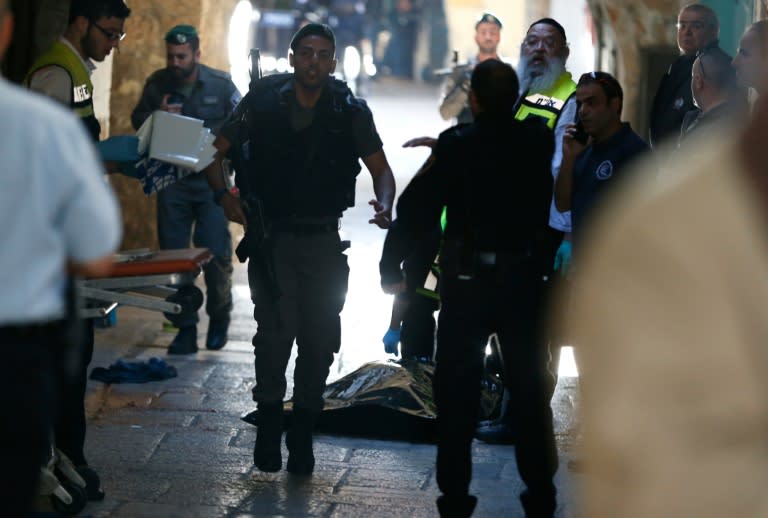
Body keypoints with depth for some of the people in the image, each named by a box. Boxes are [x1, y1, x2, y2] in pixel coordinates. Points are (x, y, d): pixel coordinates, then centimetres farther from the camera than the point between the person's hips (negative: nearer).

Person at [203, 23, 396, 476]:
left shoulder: (351, 111, -1)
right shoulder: (263, 102, -4)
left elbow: (381, 169, 2)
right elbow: (217, 150, 5)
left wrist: (385, 205, -19)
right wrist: (223, 194, -12)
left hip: (324, 240, 2)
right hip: (271, 238, -2)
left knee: (321, 340, 4)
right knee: (275, 333, -13)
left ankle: (303, 435, 19)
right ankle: (269, 426, 6)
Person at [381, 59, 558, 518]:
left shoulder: (455, 145, -11)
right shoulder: (537, 141, -3)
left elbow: (418, 208, -11)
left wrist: (391, 267, -1)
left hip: (467, 285, -2)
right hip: (524, 283, 2)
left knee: (457, 394, 6)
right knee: (530, 392, 11)